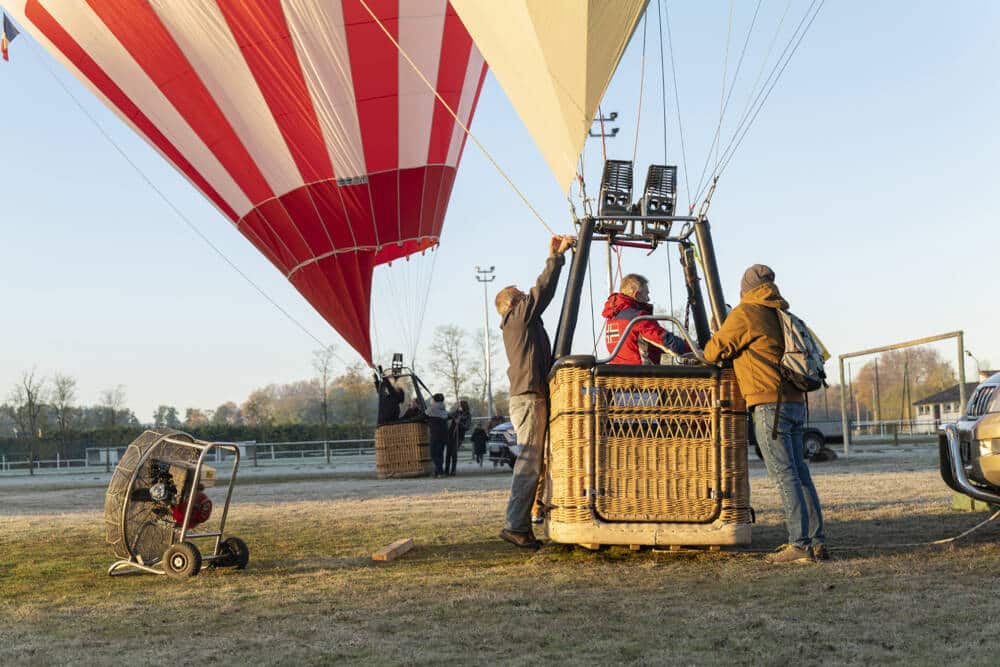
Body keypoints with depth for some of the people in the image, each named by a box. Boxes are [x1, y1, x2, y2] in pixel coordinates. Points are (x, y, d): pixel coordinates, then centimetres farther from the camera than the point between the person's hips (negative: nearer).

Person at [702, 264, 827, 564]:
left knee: (784, 474, -9)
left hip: (770, 403, -8)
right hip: (795, 402, 8)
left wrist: (707, 351, 24)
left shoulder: (745, 313, -4)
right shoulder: (782, 316, 18)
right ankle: (817, 542, 11)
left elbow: (714, 350, -1)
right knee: (799, 473, 10)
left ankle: (800, 545, -11)